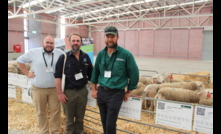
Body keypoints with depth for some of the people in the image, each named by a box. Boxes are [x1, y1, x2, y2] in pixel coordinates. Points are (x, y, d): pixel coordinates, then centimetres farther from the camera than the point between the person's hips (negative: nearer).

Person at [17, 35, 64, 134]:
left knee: (55, 111, 7)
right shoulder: (33, 52, -3)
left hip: (54, 89, 1)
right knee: (40, 112, 12)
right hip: (38, 89, 0)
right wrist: (27, 73, 1)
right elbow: (20, 60, 8)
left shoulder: (59, 53, -1)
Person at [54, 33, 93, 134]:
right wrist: (59, 93, -11)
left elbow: (91, 74, 13)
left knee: (80, 118, 16)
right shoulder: (63, 57, -6)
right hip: (68, 92, -2)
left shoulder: (86, 57, 4)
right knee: (69, 119, 13)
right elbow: (57, 76, -8)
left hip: (82, 91, 3)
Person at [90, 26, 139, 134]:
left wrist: (128, 92, -2)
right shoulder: (101, 54, 3)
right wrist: (94, 89, 11)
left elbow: (134, 74, -6)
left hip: (116, 93, -4)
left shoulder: (126, 54, -11)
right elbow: (95, 72, 12)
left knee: (110, 125, 0)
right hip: (101, 92, 5)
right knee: (104, 122, 18)